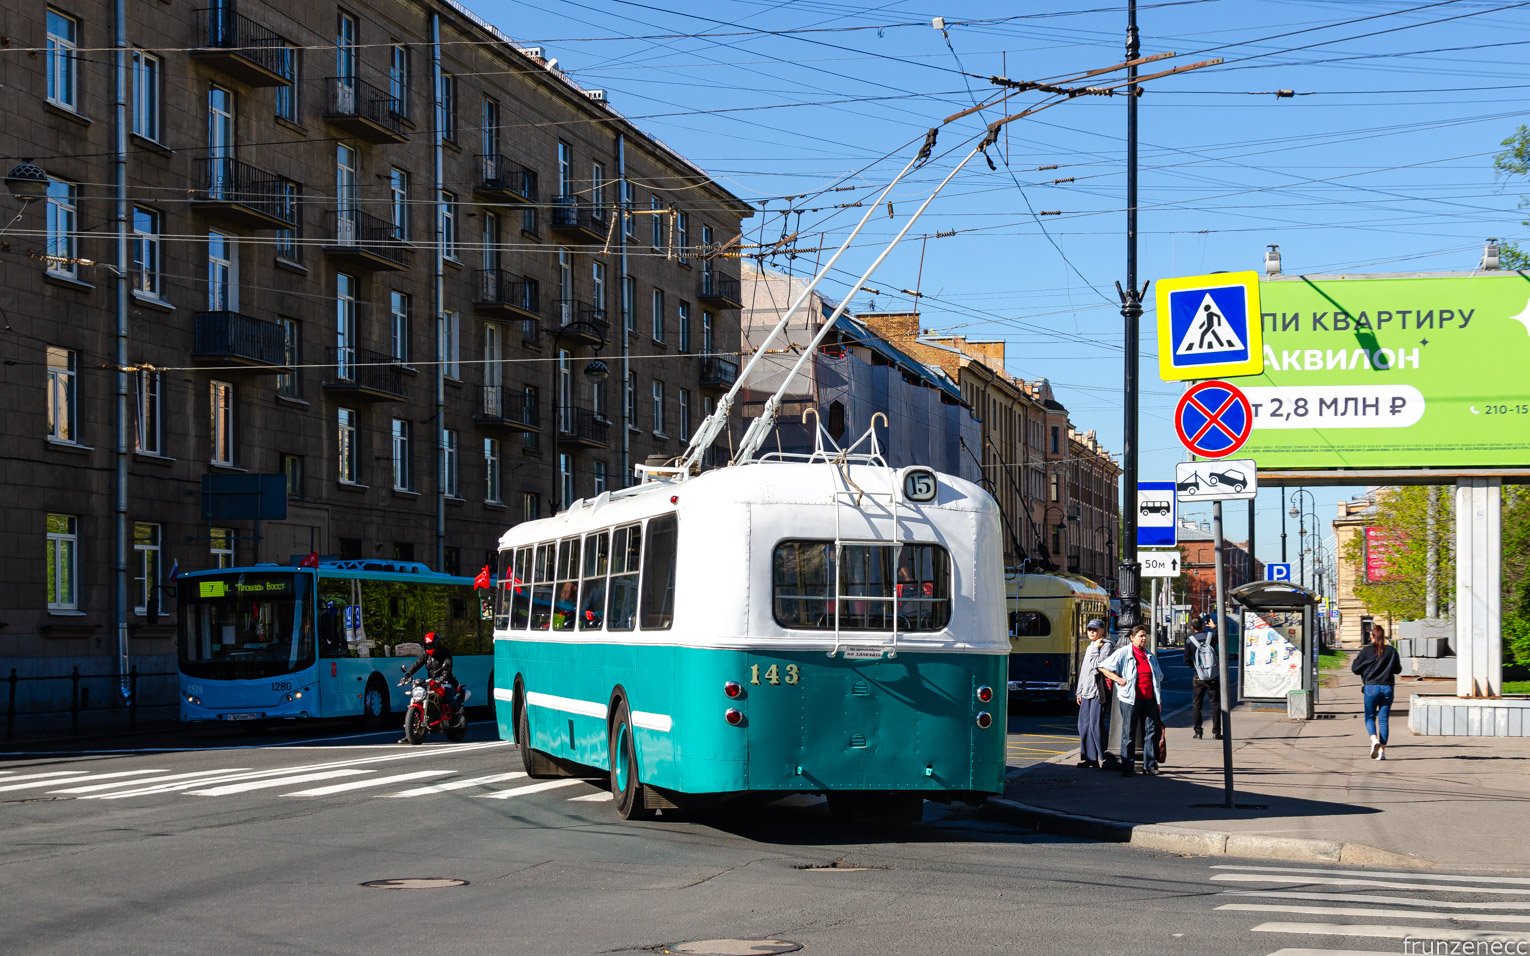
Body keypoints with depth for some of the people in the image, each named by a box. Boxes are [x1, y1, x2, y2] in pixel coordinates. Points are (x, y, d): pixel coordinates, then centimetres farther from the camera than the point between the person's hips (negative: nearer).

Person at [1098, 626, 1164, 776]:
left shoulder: (1149, 655, 18)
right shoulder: (1123, 653, 1)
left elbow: (1158, 678, 25)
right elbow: (1103, 667, 0)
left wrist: (1158, 699, 17)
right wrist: (1117, 679, -11)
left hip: (1149, 699, 5)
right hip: (1131, 699, -5)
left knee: (1150, 731, 3)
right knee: (1128, 732, -2)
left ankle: (1150, 766, 9)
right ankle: (1126, 767, 1)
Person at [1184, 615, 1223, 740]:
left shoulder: (1189, 640, -5)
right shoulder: (1211, 635, -3)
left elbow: (1187, 661, -4)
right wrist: (1214, 627, 34)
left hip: (1198, 677, 0)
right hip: (1214, 677, 0)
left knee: (1196, 705, 9)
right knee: (1215, 704, 5)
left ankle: (1198, 732, 5)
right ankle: (1216, 732, 2)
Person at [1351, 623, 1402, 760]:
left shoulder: (1366, 650, -6)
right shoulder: (1391, 650, 0)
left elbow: (1354, 668, -3)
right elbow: (1398, 670, 9)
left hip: (1371, 687, -2)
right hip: (1387, 687, 2)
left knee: (1370, 717, 10)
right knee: (1383, 719, 7)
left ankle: (1374, 740, -18)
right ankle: (1382, 750, 4)